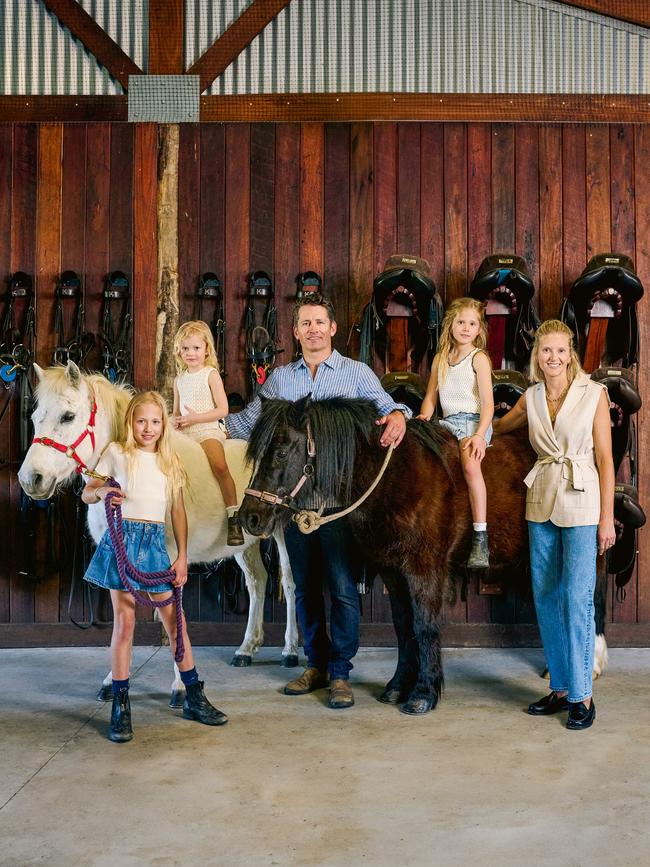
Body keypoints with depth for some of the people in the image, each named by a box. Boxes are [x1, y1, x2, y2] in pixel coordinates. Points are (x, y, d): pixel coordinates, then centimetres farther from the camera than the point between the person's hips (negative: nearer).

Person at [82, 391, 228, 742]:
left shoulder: (169, 461, 11)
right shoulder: (117, 452, 3)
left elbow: (178, 512, 10)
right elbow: (86, 494, 8)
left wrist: (182, 558, 3)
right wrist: (103, 491, -16)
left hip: (156, 541, 3)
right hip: (123, 537, -3)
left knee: (175, 620, 5)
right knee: (124, 621, -1)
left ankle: (194, 697, 16)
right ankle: (120, 706, 7)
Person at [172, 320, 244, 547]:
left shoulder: (211, 375, 1)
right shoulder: (179, 380, 18)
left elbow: (223, 409, -5)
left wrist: (196, 418, -13)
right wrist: (175, 420, 3)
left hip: (207, 429, -6)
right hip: (184, 433, 7)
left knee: (219, 466, -29)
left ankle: (233, 518, -29)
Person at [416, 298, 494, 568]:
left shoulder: (479, 358, 1)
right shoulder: (440, 359, 17)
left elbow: (488, 403, -7)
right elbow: (430, 397, 18)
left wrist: (479, 435, -20)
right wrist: (424, 417, -4)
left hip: (473, 420, -6)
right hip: (447, 422, 6)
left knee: (470, 463, -33)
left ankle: (480, 540, -33)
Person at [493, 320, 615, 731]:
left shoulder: (594, 393, -5)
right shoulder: (532, 398, 7)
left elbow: (605, 458, -6)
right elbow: (498, 427, 26)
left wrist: (607, 518, -9)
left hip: (581, 504, -5)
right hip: (541, 503, 5)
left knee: (577, 599, -6)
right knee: (546, 597, 8)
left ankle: (582, 696, 5)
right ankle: (561, 688, 20)